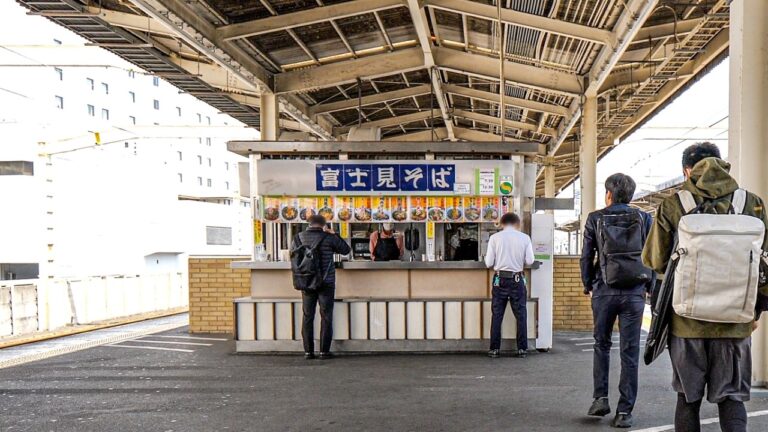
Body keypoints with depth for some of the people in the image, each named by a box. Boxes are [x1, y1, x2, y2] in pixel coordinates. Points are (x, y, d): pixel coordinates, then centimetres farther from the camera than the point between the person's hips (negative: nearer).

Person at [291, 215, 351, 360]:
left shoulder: (299, 237, 0)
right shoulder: (328, 238, -8)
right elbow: (345, 249, 4)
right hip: (326, 283, -2)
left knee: (307, 317, 10)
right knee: (326, 317, 6)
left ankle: (308, 351, 11)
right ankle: (324, 351, 7)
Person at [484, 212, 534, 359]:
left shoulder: (495, 238, -3)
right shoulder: (524, 237, -1)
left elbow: (488, 263, -5)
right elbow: (530, 261, -5)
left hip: (500, 279, 0)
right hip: (517, 279, 0)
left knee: (497, 315, 7)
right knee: (521, 315, 10)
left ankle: (494, 349, 10)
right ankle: (522, 349, 13)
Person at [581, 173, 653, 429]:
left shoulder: (595, 219, 0)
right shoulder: (643, 218, 3)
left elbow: (586, 257, 1)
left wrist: (588, 286, 12)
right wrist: (649, 287, 12)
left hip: (604, 291, 0)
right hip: (635, 293, 1)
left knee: (602, 345, 17)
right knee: (630, 352, 5)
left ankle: (600, 398, 9)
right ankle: (624, 411, 7)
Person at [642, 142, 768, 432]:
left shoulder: (673, 206, -5)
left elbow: (654, 260, -1)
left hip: (687, 320, -1)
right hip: (735, 321, 1)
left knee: (688, 398, 13)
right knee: (732, 398, 12)